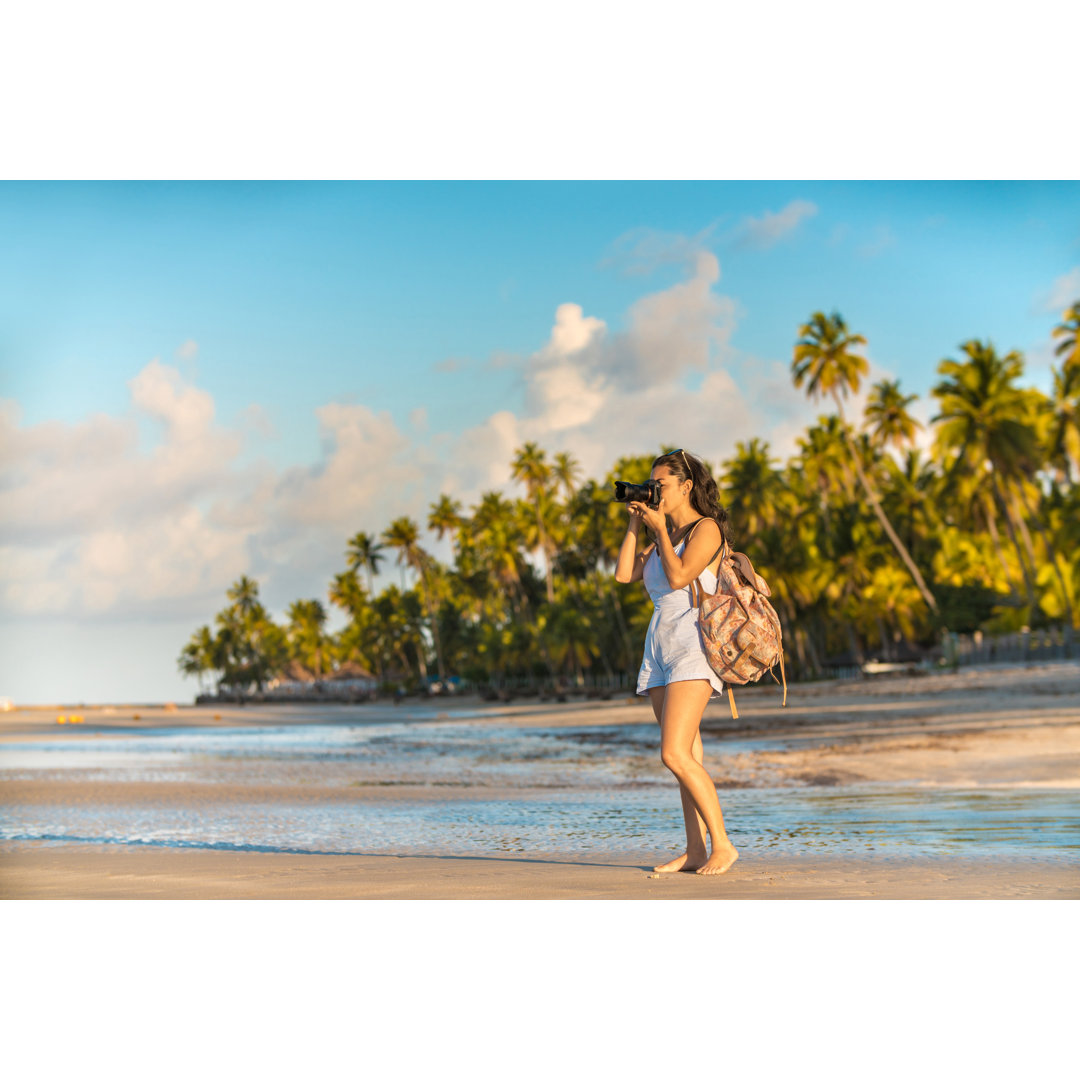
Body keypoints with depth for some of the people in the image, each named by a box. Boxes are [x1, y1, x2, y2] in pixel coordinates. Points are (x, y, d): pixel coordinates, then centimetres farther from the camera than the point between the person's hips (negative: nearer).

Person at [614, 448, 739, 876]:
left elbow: (679, 576, -17)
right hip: (658, 648, 8)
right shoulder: (664, 536, 20)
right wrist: (634, 524, 8)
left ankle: (722, 845, -13)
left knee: (675, 754, -18)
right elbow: (624, 574, 9)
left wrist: (660, 528, -7)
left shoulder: (706, 529, -3)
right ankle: (695, 851, 7)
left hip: (693, 648, -8)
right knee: (688, 759, 6)